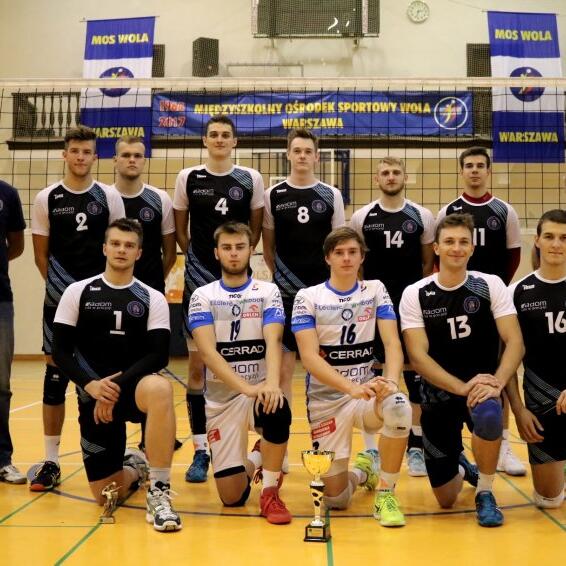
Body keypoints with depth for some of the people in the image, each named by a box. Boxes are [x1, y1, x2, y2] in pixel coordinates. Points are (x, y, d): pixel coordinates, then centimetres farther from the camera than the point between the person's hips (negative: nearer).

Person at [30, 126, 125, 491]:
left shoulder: (109, 197, 3)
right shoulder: (46, 199, 3)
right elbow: (41, 253, 7)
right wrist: (61, 286, 0)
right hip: (59, 300, 0)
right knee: (56, 375, 3)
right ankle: (51, 462, 11)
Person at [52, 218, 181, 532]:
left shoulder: (153, 300, 1)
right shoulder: (77, 292, 3)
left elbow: (158, 356, -8)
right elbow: (60, 352, 0)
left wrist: (117, 386, -20)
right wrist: (91, 385, -17)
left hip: (134, 387, -1)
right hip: (94, 395, 2)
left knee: (160, 388, -39)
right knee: (107, 495, -1)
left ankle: (159, 493, -29)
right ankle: (135, 468, 38)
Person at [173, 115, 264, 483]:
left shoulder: (251, 180, 2)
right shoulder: (188, 179, 3)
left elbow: (256, 228, 9)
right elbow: (180, 229, 10)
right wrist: (198, 256, 4)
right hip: (199, 281, 0)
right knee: (198, 366, 1)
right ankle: (201, 450, 11)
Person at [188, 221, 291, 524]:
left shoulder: (267, 292, 1)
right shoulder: (202, 296, 0)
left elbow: (273, 342, -15)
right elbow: (207, 351, -14)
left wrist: (272, 384, -36)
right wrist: (246, 387, -31)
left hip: (260, 390, 0)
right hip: (221, 398, 1)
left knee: (278, 410, -38)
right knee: (231, 497, -4)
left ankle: (270, 492, -12)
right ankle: (253, 461, 33)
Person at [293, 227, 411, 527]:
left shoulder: (375, 290, 3)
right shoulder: (308, 297, -5)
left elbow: (392, 342, -6)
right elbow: (309, 357, -15)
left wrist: (390, 381, -27)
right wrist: (351, 387, -30)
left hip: (368, 394, 1)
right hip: (326, 399, -1)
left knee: (399, 406, -35)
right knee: (336, 499, -2)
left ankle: (386, 494, -13)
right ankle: (362, 468, 36)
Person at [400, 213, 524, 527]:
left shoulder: (490, 285, -5)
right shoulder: (414, 295, -7)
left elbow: (514, 342, -10)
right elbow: (418, 356, -13)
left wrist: (497, 382, -28)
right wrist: (462, 387, -26)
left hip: (482, 388, 0)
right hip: (439, 395, 1)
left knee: (488, 415, -39)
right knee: (445, 499, 3)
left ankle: (485, 493, -8)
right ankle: (460, 468, 43)